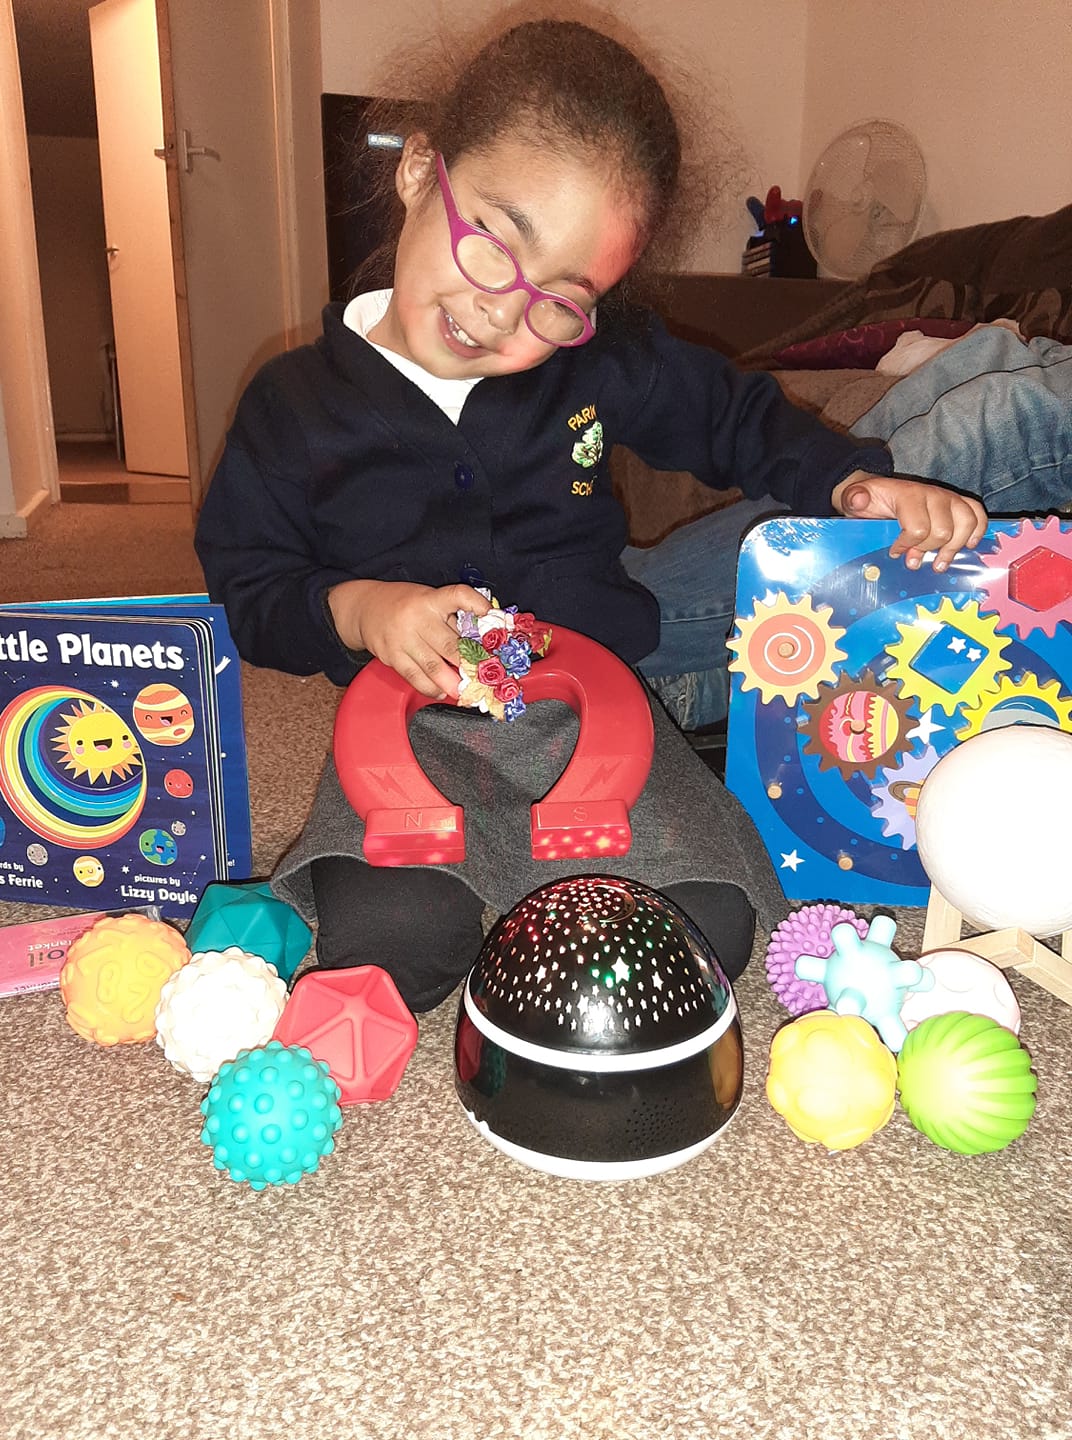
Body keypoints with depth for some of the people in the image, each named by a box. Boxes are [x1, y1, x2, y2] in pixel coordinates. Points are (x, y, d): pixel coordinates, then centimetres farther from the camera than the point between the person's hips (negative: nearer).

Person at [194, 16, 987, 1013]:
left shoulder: (601, 359, 2)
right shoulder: (296, 405, -4)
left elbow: (737, 418, 15)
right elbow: (243, 585, 3)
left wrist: (853, 482, -3)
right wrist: (353, 609, -17)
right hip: (421, 721, -2)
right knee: (391, 932, -28)